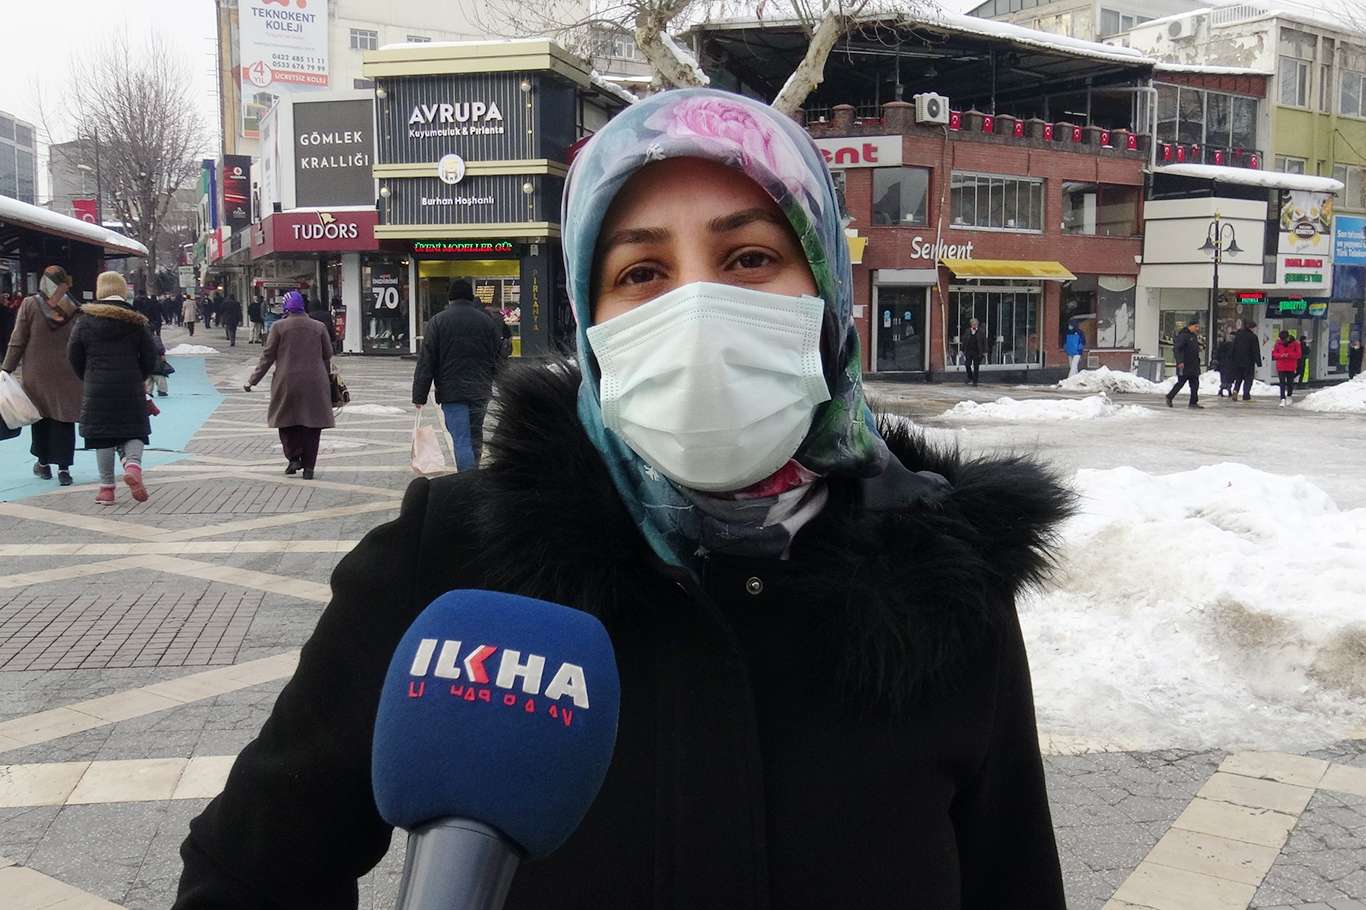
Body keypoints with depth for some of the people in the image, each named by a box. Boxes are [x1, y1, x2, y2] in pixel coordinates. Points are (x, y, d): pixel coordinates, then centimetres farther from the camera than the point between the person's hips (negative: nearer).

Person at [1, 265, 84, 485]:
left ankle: (43, 463, 24)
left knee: (40, 417, 14)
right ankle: (63, 468, -2)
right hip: (67, 376, 0)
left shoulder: (29, 305, -6)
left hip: (36, 374, 0)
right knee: (64, 420, 2)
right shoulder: (76, 309, -4)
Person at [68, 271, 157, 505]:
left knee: (102, 436, 6)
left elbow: (74, 355, 5)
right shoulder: (136, 321, 2)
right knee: (134, 431, 8)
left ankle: (107, 486, 8)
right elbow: (150, 356, 3)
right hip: (130, 388, 0)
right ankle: (133, 464, -21)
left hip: (97, 389, 0)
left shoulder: (86, 321, 2)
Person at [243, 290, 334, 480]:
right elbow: (328, 356, 10)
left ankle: (294, 457, 3)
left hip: (287, 383, -2)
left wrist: (253, 381, 5)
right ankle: (308, 467, 7)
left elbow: (267, 357, -2)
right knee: (311, 426, 6)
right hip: (314, 384, 2)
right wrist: (325, 378, 25)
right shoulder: (318, 327, 4)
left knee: (287, 421, 15)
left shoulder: (279, 327, -3)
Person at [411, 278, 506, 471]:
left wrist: (419, 396, -3)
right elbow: (499, 359, 13)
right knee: (475, 438, 17)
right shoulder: (487, 321, 8)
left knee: (461, 440, -7)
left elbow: (425, 363, -6)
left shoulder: (437, 321, -3)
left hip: (452, 391, -4)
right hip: (481, 391, 4)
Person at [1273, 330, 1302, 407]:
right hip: (1281, 367, 0)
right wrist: (1281, 355, -16)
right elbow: (1274, 354, 5)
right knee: (1282, 383, -7)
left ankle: (1289, 396, 34)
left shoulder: (1295, 344, -2)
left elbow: (1299, 354, -5)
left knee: (1290, 383, 9)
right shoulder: (1278, 344, 2)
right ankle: (1283, 399, -11)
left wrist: (1288, 355, -19)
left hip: (1291, 368, 0)